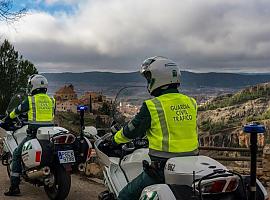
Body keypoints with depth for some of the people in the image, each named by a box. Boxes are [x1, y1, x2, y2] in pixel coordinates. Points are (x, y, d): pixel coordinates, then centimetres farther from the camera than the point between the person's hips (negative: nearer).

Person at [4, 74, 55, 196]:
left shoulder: (30, 100, -3)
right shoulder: (51, 100, 9)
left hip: (34, 134, -5)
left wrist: (8, 118, 31)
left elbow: (17, 111, 11)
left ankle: (14, 187, 1)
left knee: (16, 155, 8)